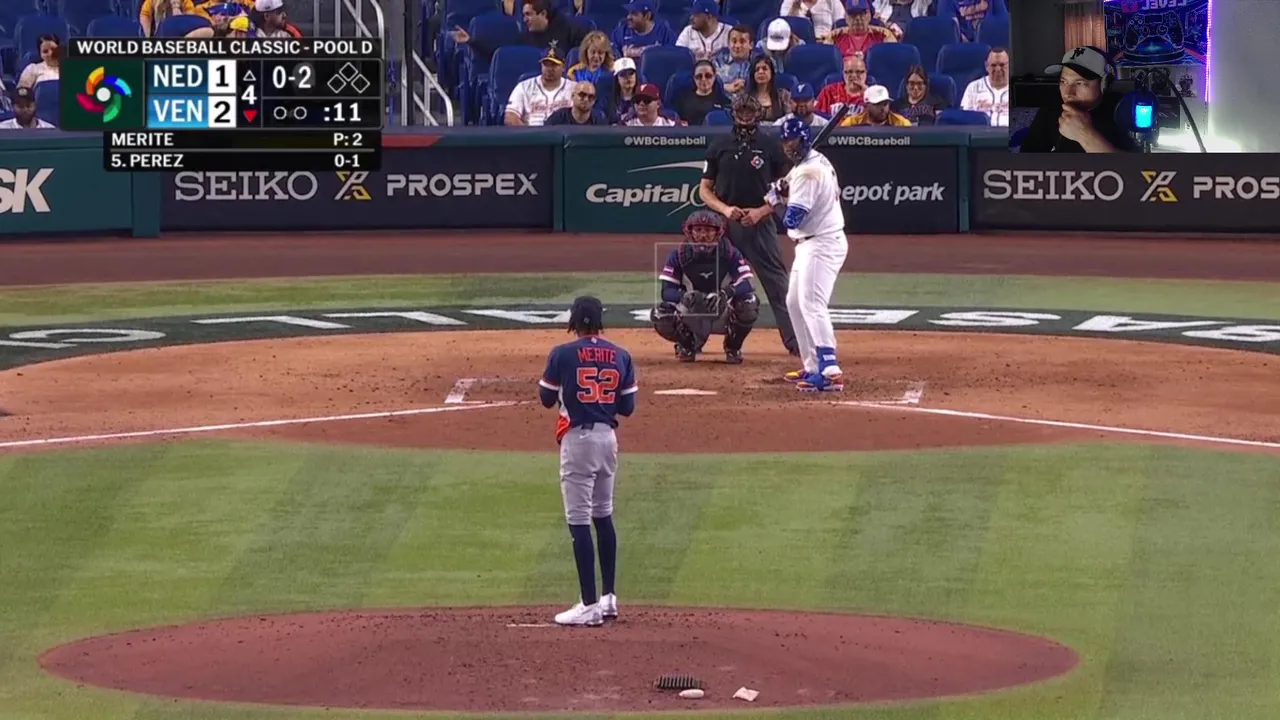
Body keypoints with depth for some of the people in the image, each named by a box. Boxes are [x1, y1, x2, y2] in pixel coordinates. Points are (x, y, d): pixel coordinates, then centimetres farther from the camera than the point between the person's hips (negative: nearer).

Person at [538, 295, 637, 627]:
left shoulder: (562, 354, -9)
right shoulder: (621, 357, 3)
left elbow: (546, 398, 2)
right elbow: (627, 407, 6)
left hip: (577, 438, -5)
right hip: (608, 437, 5)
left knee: (579, 520, -5)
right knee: (603, 515, 19)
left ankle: (590, 605, -10)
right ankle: (608, 598, 22)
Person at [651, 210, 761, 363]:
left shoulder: (731, 254, -12)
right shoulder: (678, 256, -9)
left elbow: (745, 286, -22)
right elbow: (667, 291, -15)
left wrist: (728, 292, -45)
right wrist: (684, 297, -38)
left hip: (723, 316, -1)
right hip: (691, 320, 1)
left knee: (749, 303, -30)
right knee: (660, 316, -27)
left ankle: (733, 347, -1)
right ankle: (688, 345, 7)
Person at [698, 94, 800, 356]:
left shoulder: (770, 145, 2)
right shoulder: (719, 145, 6)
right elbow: (705, 189, 9)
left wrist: (761, 211, -11)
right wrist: (724, 209, -9)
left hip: (760, 223, -2)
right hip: (724, 224, 2)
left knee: (777, 283, -4)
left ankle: (794, 341, -3)